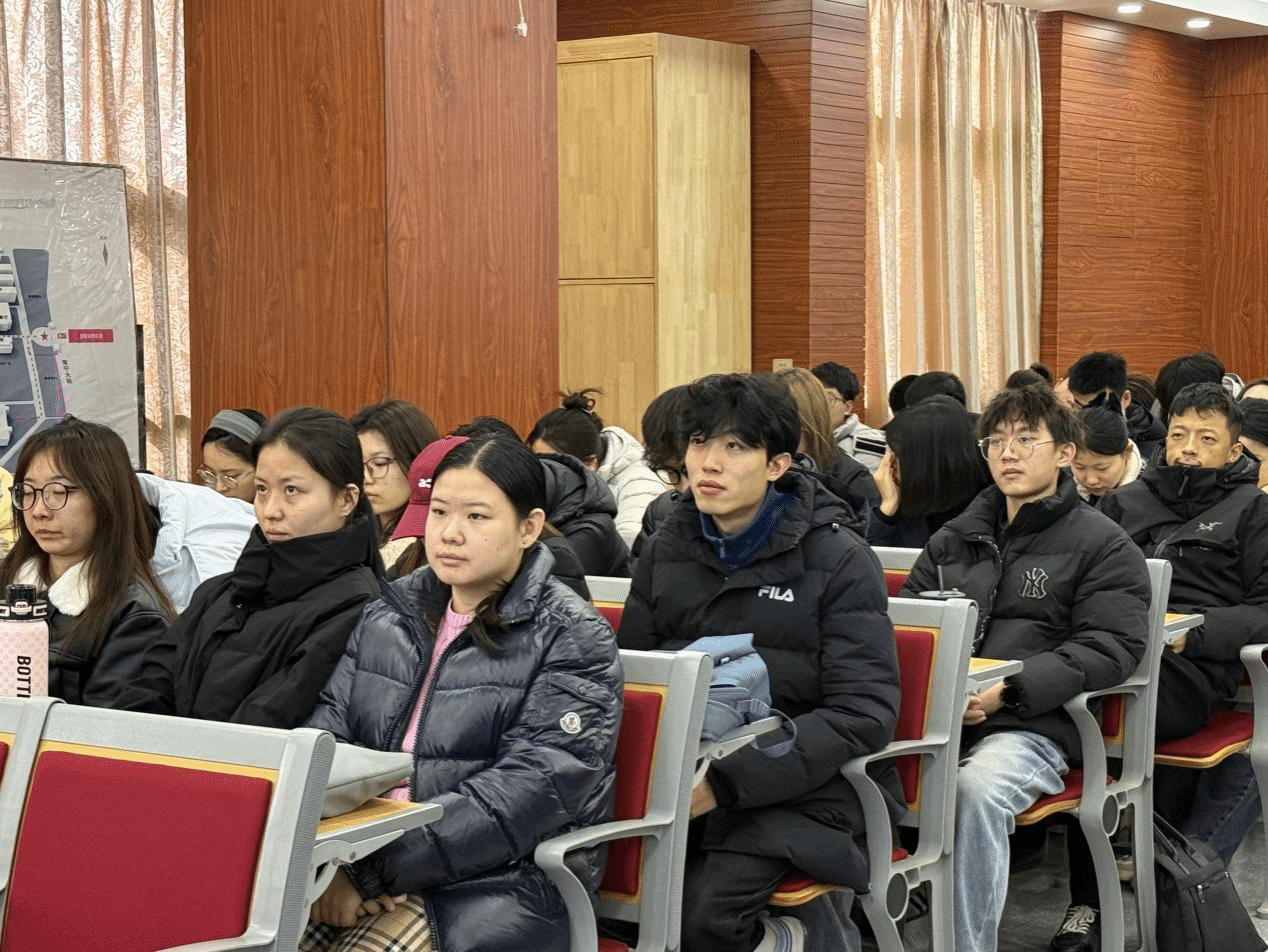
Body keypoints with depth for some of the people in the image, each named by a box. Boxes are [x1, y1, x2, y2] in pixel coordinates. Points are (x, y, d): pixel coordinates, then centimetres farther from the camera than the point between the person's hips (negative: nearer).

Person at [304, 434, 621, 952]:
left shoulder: (573, 639, -2)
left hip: (499, 877, -4)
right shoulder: (389, 616, 14)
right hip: (360, 860, 5)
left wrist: (373, 866, -20)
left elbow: (531, 790, -14)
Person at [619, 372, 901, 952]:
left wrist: (727, 781, -21)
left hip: (799, 786, -4)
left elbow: (864, 714, -11)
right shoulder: (668, 550, 11)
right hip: (684, 771, 4)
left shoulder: (839, 561, -4)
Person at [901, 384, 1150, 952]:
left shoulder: (1104, 545, 8)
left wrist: (1007, 689, -16)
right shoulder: (955, 538, 24)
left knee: (976, 789, -37)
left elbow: (1112, 648, -4)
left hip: (1033, 725, -4)